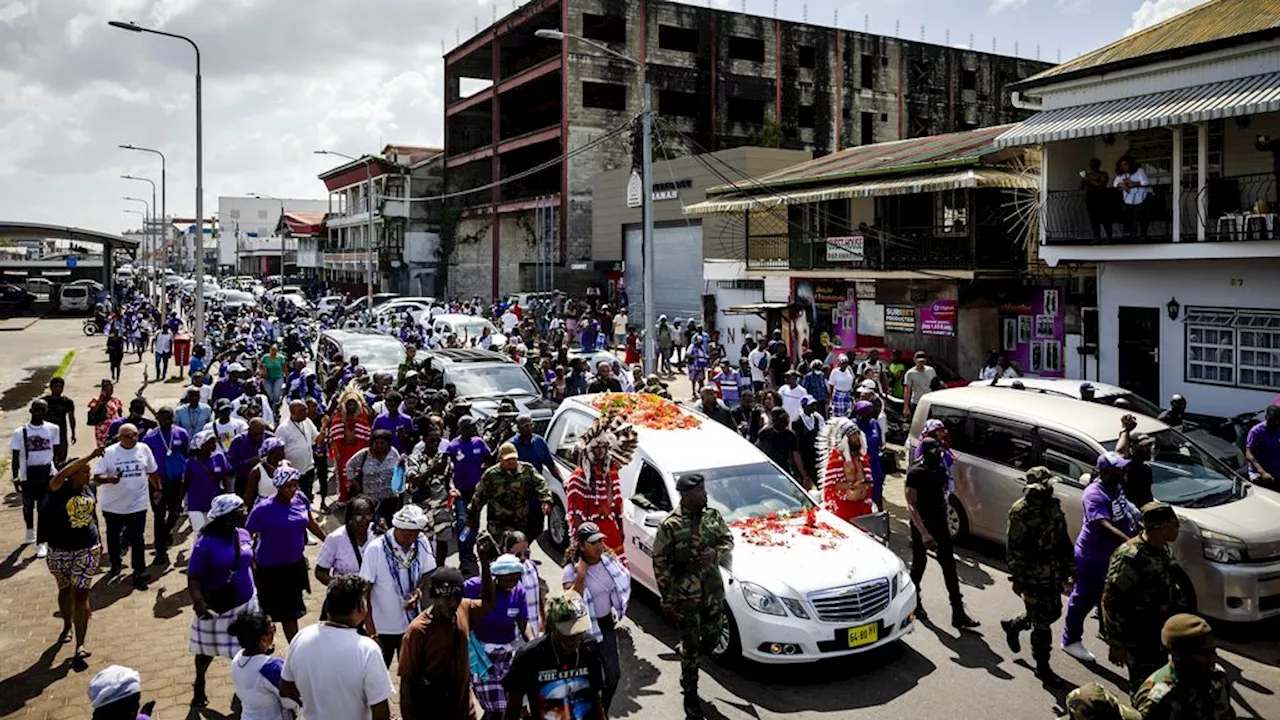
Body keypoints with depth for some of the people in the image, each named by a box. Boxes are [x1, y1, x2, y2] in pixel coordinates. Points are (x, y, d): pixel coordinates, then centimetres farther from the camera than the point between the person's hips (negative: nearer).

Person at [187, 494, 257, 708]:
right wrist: (198, 603, -33)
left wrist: (255, 589, 16)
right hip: (217, 608, -4)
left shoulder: (243, 535, -4)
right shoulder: (205, 543, -23)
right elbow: (193, 579, -19)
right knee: (207, 650, 17)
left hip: (246, 602, 4)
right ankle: (199, 685, 42)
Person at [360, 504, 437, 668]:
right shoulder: (376, 549, -22)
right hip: (381, 629, -3)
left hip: (411, 624, 3)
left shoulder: (422, 543, -12)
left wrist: (418, 591, -16)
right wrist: (371, 633, -16)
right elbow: (364, 593, -15)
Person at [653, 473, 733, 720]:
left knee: (713, 635, 13)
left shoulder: (713, 516, 0)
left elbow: (728, 540, 11)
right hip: (686, 595, -5)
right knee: (690, 645, 4)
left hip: (713, 589, 5)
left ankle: (690, 660, 43)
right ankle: (690, 694, 21)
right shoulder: (670, 526, -15)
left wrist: (717, 553, -13)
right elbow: (660, 565, -11)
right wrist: (667, 601, -11)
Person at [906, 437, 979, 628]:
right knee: (919, 564, 9)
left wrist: (945, 523, 17)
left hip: (940, 524, 6)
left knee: (949, 566, 3)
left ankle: (958, 614, 4)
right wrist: (924, 533, -27)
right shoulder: (915, 473, -16)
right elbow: (911, 505, -20)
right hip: (921, 525, -6)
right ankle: (914, 603, 30)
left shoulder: (941, 469, 3)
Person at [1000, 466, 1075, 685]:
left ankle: (1013, 625, 43)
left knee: (1053, 612, 20)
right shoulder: (1021, 511, -17)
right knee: (1042, 622, -1)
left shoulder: (1053, 505, 5)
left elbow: (1064, 539, 15)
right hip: (1032, 576, -8)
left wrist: (1070, 567, 15)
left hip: (1053, 574, 8)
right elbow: (1013, 548, -16)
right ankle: (1042, 667, 15)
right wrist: (1017, 578, -17)